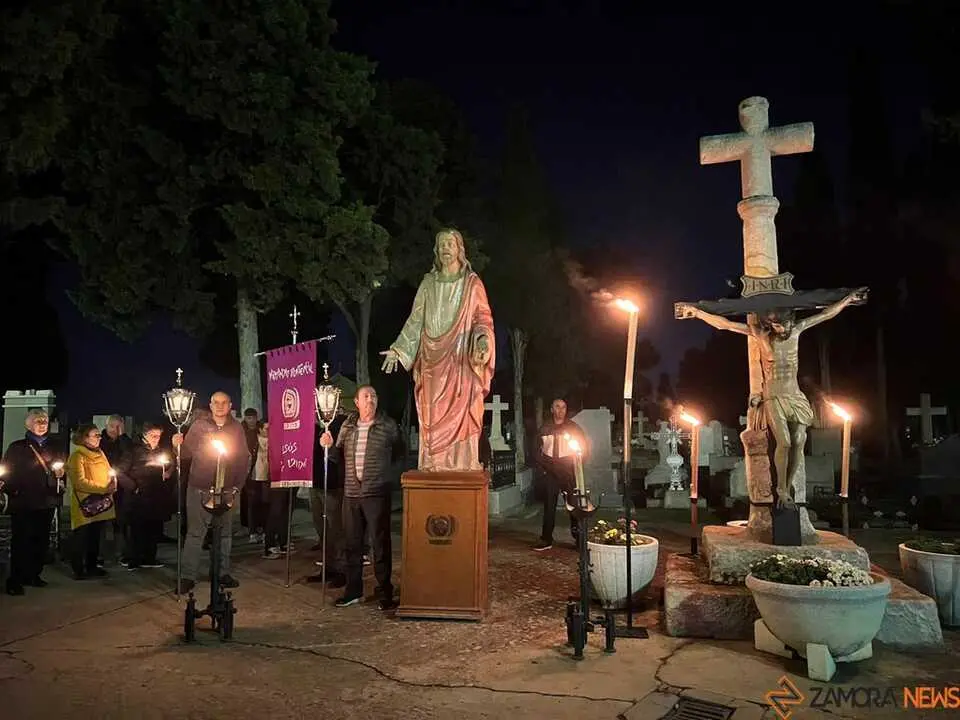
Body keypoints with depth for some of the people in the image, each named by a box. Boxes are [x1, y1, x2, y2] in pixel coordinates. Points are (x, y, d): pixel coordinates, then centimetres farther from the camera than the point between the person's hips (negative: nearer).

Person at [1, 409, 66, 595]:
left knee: (41, 540, 6)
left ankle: (33, 575, 17)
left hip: (46, 503, 4)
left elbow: (60, 471, 22)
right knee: (21, 541, -5)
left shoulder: (53, 448, 14)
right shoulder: (17, 447, 1)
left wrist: (60, 474, 0)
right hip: (23, 503, -4)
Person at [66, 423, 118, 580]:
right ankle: (78, 569, 10)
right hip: (84, 504, -7)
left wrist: (112, 485, -2)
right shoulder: (77, 456, -10)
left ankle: (92, 566, 24)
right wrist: (103, 488, -21)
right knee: (81, 537, 1)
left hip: (100, 503, 7)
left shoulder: (99, 453, 13)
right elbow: (80, 482, -17)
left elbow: (108, 473, 20)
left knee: (95, 536, 14)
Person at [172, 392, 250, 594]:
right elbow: (187, 452, -2)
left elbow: (244, 458, 6)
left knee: (224, 533, 10)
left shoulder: (236, 428, 5)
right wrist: (178, 446, -24)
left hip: (227, 490, 2)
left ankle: (222, 573, 21)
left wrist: (238, 485, 0)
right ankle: (189, 576, 7)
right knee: (195, 533, 0)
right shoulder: (199, 425, 0)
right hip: (199, 488, -2)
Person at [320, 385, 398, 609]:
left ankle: (386, 593, 13)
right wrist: (329, 446, -4)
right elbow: (340, 457, 13)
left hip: (377, 493, -4)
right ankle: (353, 590, 25)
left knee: (381, 544, 1)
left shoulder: (388, 425, -2)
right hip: (351, 493, 4)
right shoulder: (347, 426, 9)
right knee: (352, 544, 12)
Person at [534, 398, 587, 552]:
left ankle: (577, 536, 10)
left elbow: (584, 448, 5)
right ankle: (546, 540, 5)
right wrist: (542, 468, 4)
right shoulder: (544, 429, 8)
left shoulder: (573, 427, 3)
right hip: (550, 473, 1)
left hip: (569, 472, -1)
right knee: (549, 506, 1)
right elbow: (538, 451, 14)